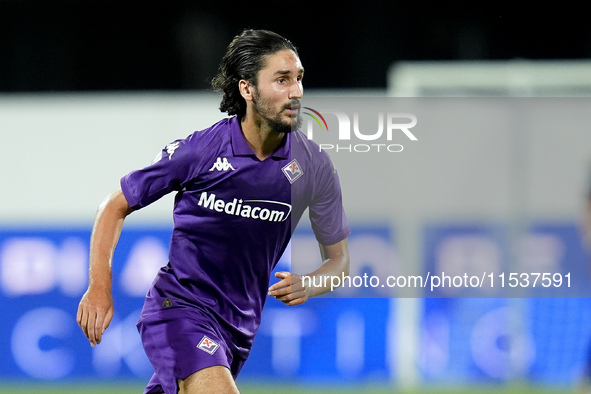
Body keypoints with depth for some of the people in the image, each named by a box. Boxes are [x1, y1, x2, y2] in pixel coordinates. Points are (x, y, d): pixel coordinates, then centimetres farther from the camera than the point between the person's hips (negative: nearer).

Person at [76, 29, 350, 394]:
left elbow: (339, 258, 9)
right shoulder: (198, 151, -12)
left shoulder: (314, 166, -3)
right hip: (178, 307, -5)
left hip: (241, 324, 5)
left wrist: (307, 286, -13)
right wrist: (100, 286, -9)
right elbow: (116, 206, 1)